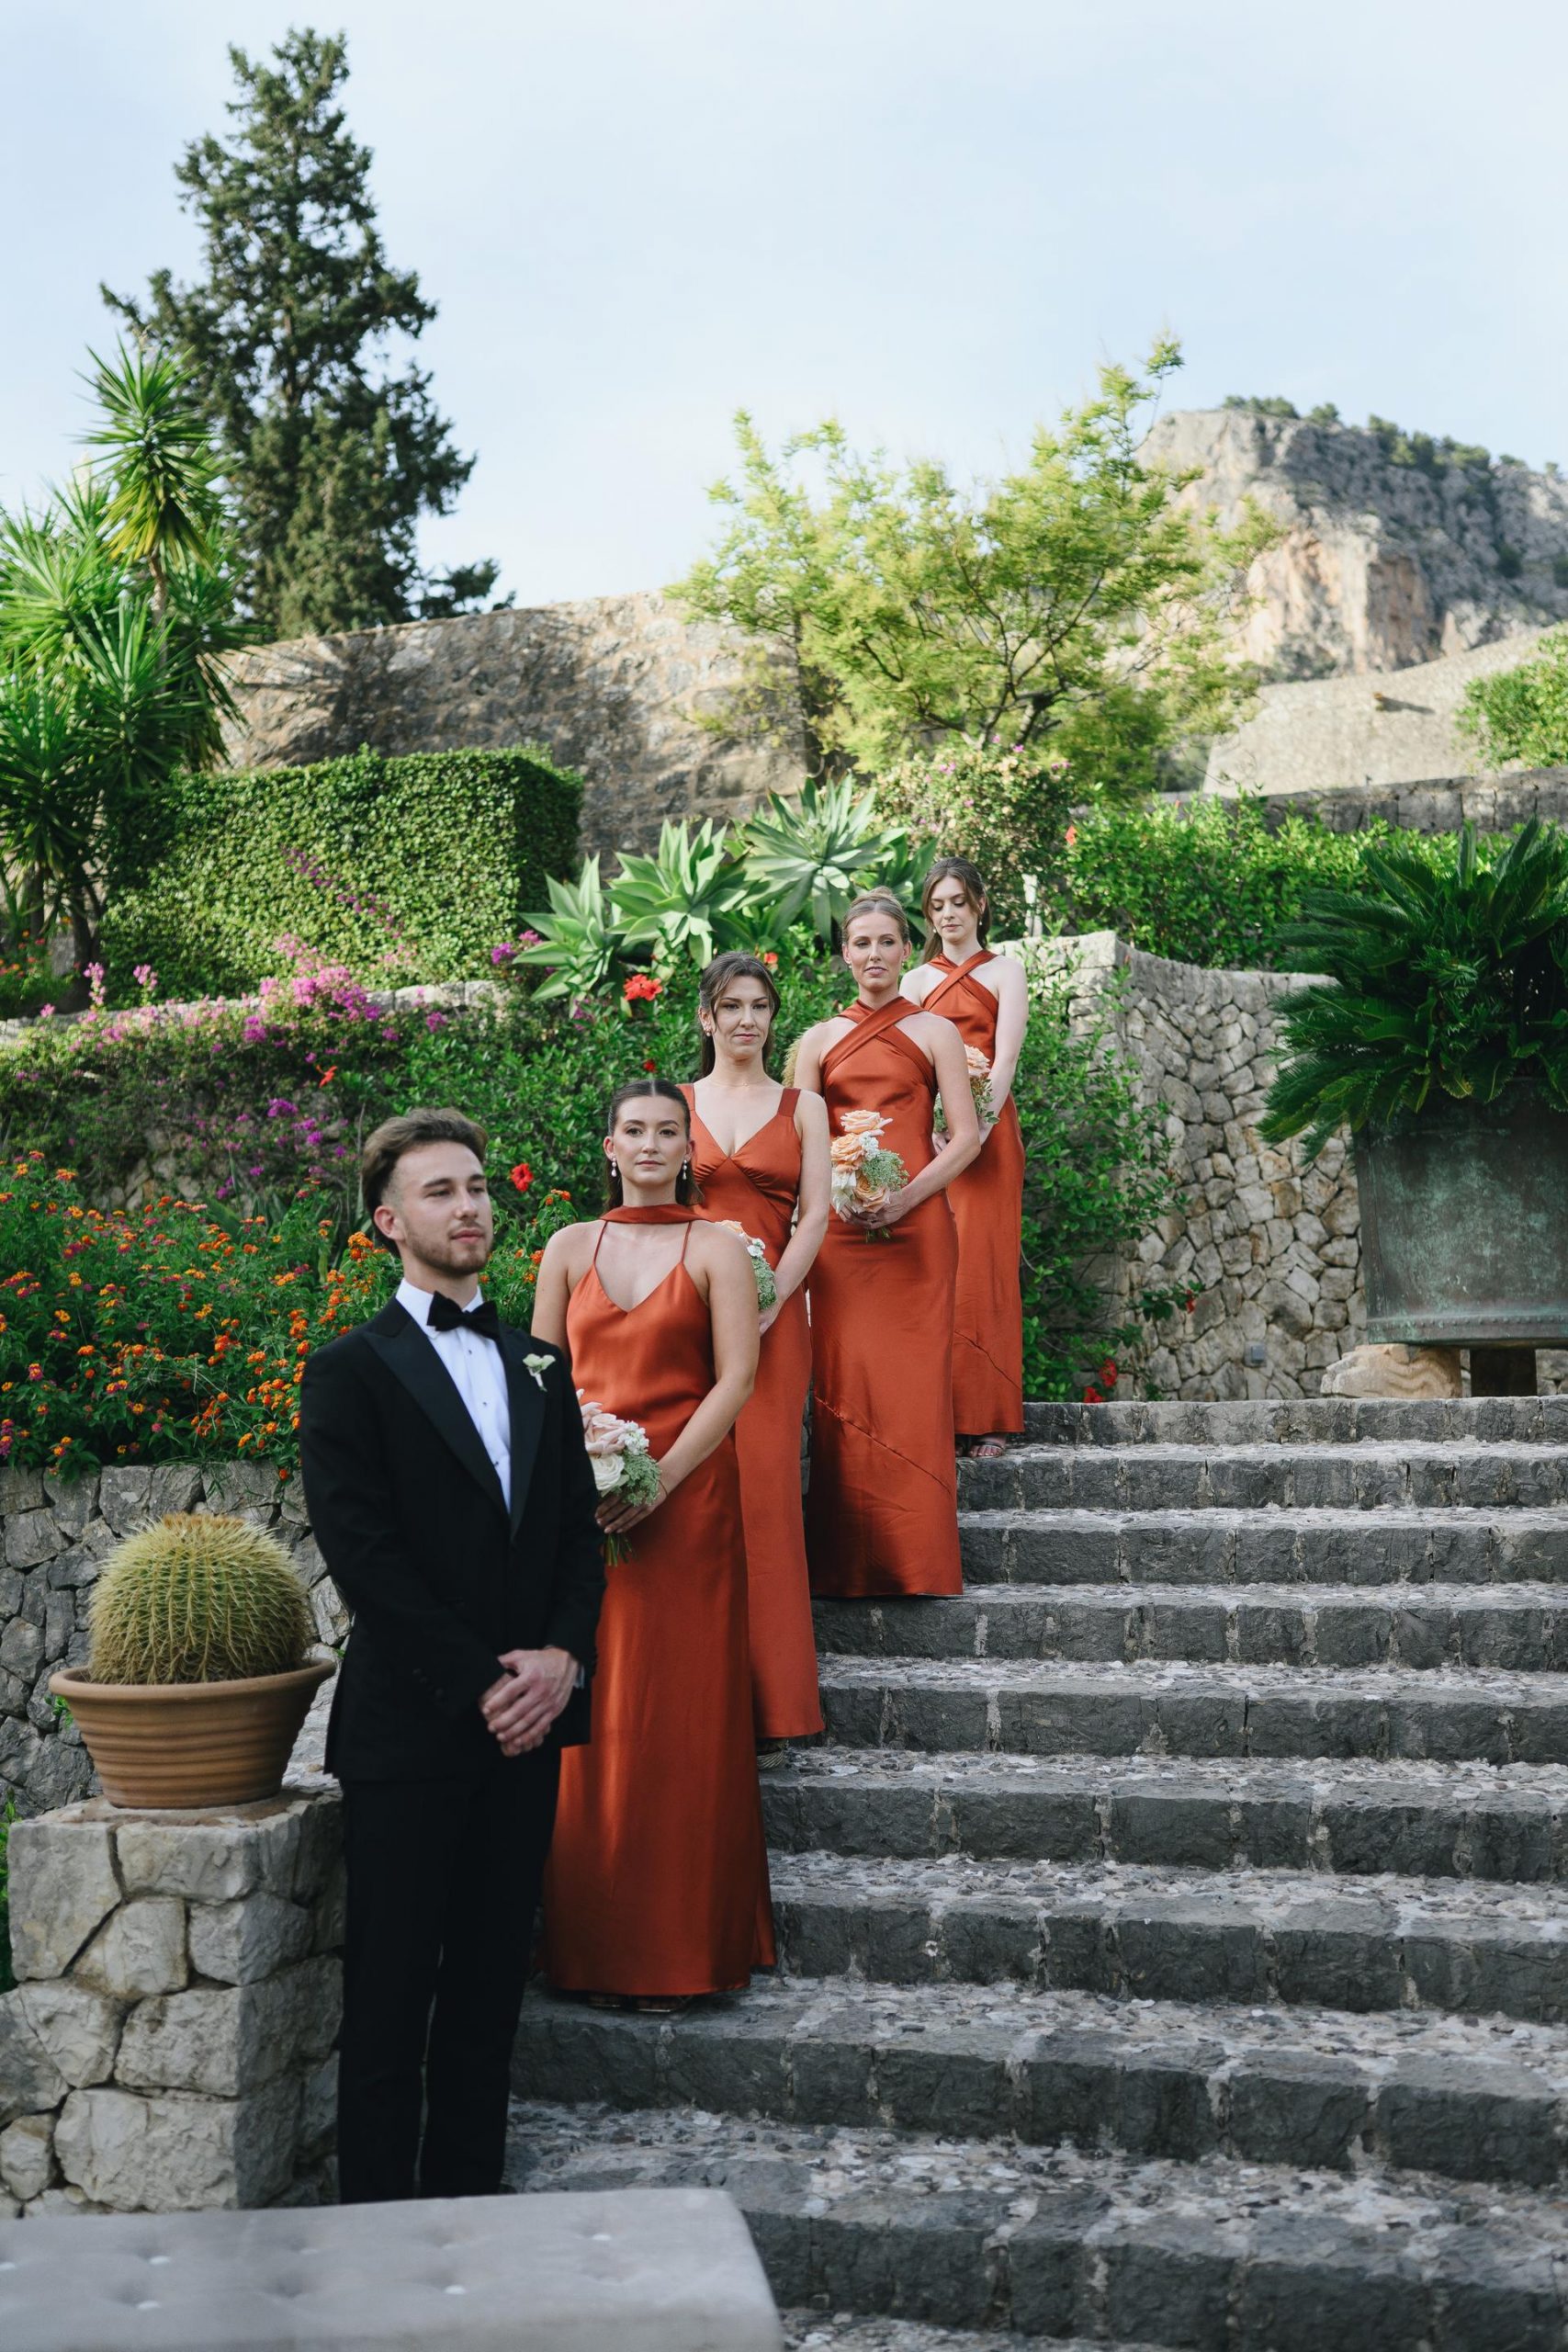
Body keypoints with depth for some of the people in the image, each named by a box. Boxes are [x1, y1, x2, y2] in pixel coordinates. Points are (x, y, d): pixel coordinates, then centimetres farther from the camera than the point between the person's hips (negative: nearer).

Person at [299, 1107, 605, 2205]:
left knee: (491, 1982, 11)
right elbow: (362, 1553, -11)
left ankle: (470, 2205, 22)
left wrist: (564, 1654, -6)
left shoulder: (541, 1365, 14)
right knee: (392, 1989, 3)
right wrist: (479, 1682, -14)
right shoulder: (353, 1370, -3)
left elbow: (580, 1529, 11)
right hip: (409, 1726, -5)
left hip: (527, 1718, 5)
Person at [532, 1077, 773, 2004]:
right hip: (579, 1500, 3)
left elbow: (735, 1379, -6)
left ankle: (676, 1945, 9)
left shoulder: (717, 1248, 2)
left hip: (684, 1499, -3)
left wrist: (660, 1478, -15)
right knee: (586, 1716, 4)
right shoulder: (571, 1246, 12)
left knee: (678, 1715, -1)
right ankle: (591, 1938, 15)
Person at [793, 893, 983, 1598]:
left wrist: (907, 1196, -12)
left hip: (914, 1222, -2)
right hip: (838, 1225, 2)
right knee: (841, 1385, -2)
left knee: (913, 1383, -5)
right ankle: (848, 1561, 4)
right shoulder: (818, 1040, 14)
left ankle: (916, 1559, 2)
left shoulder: (933, 1031, 8)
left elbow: (966, 1136, 1)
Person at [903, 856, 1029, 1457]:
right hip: (924, 1132, 3)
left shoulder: (1005, 971, 9)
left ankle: (987, 1417, -6)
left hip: (986, 1130, -3)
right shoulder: (915, 981, 17)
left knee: (982, 1265, -8)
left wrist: (975, 1128, -18)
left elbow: (1004, 1059, -4)